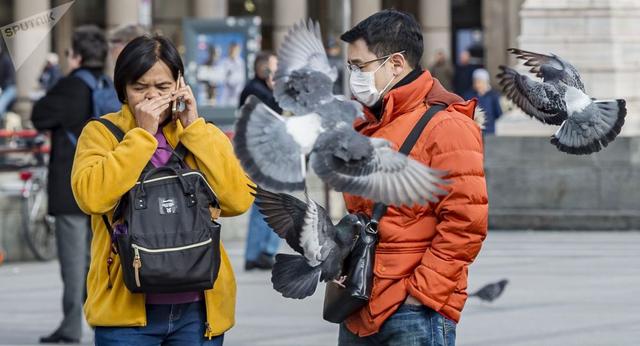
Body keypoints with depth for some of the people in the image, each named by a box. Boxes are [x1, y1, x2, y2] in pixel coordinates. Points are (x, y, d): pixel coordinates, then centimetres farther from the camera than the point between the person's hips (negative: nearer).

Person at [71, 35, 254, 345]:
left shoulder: (203, 136, 9)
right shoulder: (101, 133, 2)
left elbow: (239, 200, -7)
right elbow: (91, 197, -17)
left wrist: (193, 128, -7)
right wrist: (143, 133, -13)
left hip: (199, 309, 2)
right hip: (127, 307, -2)